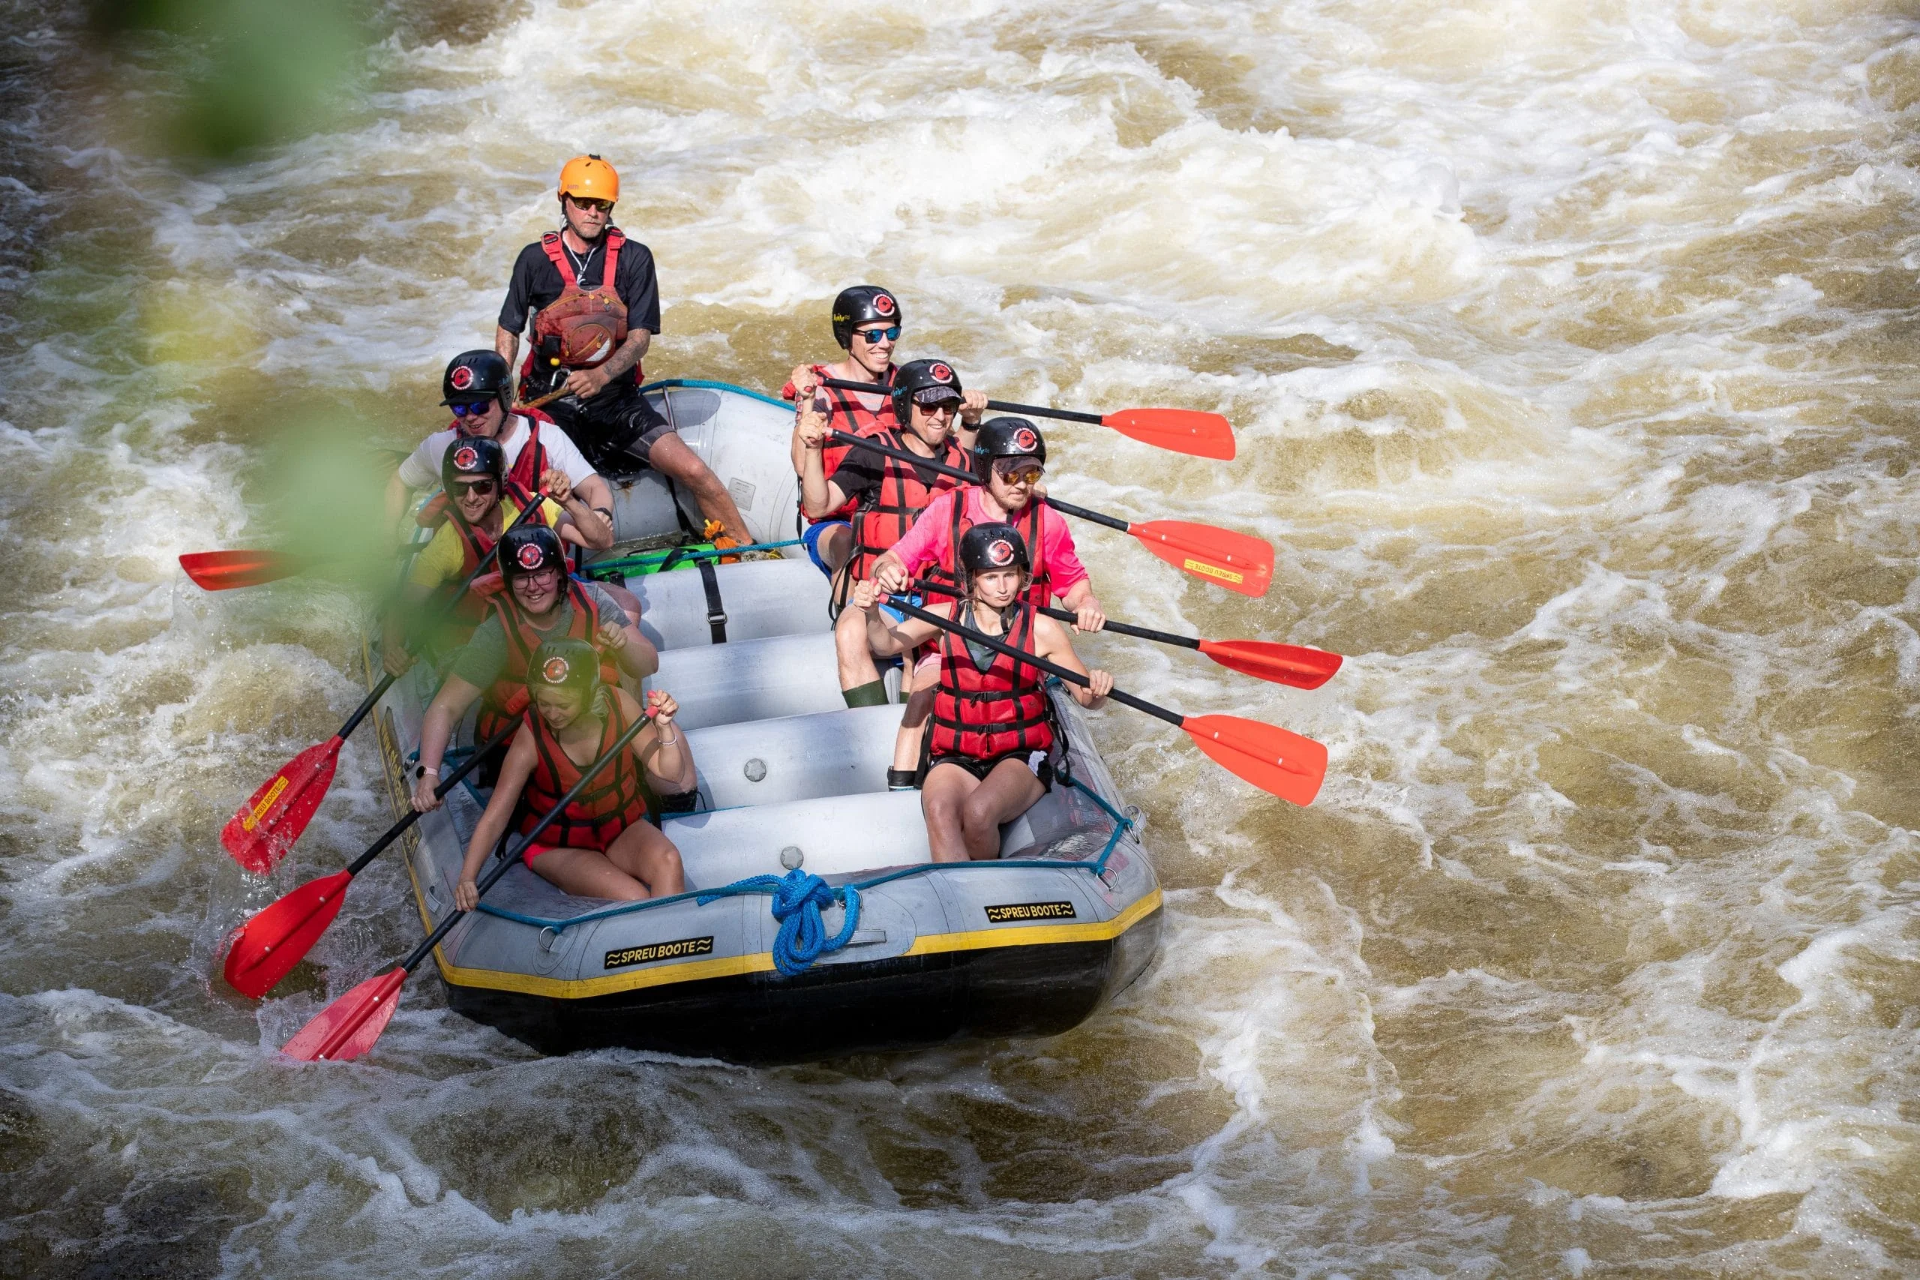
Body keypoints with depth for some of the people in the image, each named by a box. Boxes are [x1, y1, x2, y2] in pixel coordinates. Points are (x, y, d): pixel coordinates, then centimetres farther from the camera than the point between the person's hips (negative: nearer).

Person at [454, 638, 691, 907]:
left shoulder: (617, 706, -15)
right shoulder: (530, 740, -22)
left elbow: (670, 775, -9)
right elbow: (493, 819, -24)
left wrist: (664, 729, -28)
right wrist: (467, 879, -38)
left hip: (622, 828, 3)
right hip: (559, 848, -3)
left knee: (667, 861, -30)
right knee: (632, 899, -29)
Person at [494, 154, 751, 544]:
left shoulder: (634, 259, 3)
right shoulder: (535, 260, 3)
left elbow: (640, 337, -3)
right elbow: (508, 331, 12)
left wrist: (600, 376, -23)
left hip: (616, 398, 1)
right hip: (549, 402, -1)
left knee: (694, 471, -15)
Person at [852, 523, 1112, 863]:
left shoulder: (1041, 629, 0)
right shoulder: (945, 618, 3)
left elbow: (1085, 697, 4)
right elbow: (888, 641, -13)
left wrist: (1097, 690, -20)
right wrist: (871, 614, -35)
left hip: (1020, 758, -1)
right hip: (954, 759, 1)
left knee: (978, 813, -33)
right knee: (939, 810, -33)